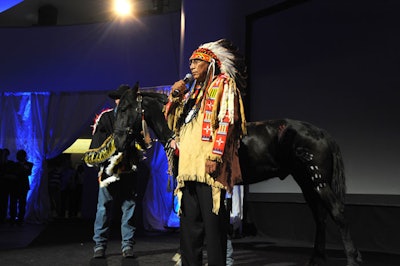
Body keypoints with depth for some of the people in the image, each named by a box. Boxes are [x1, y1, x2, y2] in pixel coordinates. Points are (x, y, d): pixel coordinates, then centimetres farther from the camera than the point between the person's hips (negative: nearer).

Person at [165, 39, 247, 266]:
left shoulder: (223, 84, 3)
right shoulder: (193, 90, 25)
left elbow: (226, 121, -11)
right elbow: (174, 122, 26)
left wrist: (215, 156, -21)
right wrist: (176, 96, 11)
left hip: (208, 163, -7)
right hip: (188, 164, 8)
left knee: (212, 219, -6)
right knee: (189, 219, 9)